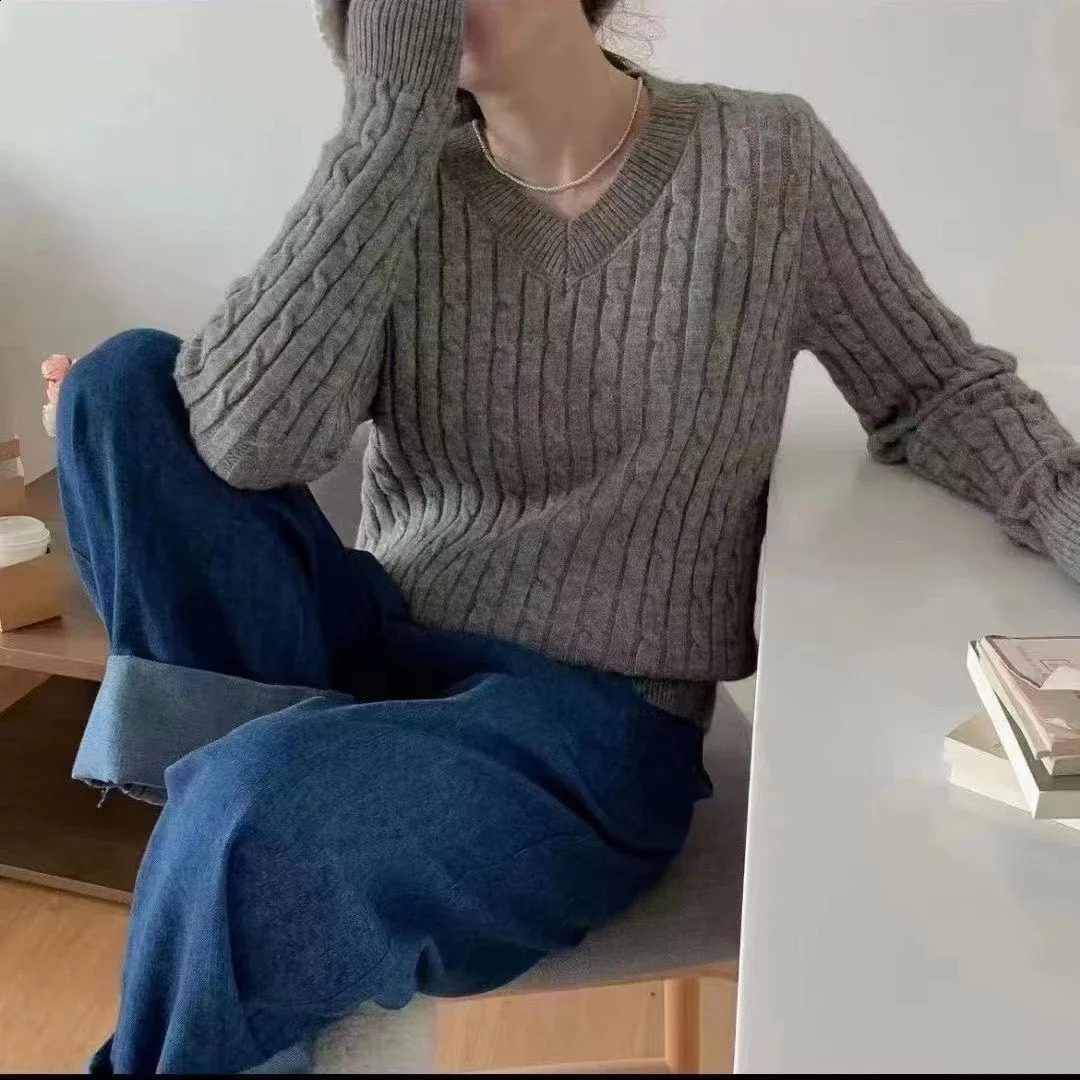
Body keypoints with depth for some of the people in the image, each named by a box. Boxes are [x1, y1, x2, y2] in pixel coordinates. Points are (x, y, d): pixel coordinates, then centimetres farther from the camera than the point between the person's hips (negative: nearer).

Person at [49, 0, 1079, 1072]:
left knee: (251, 819, -32)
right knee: (128, 381, -12)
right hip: (373, 657, 4)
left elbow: (942, 390, 4)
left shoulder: (769, 158, -2)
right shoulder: (405, 186, 1)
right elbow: (245, 438, -15)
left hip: (595, 714, -3)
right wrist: (392, 113, -17)